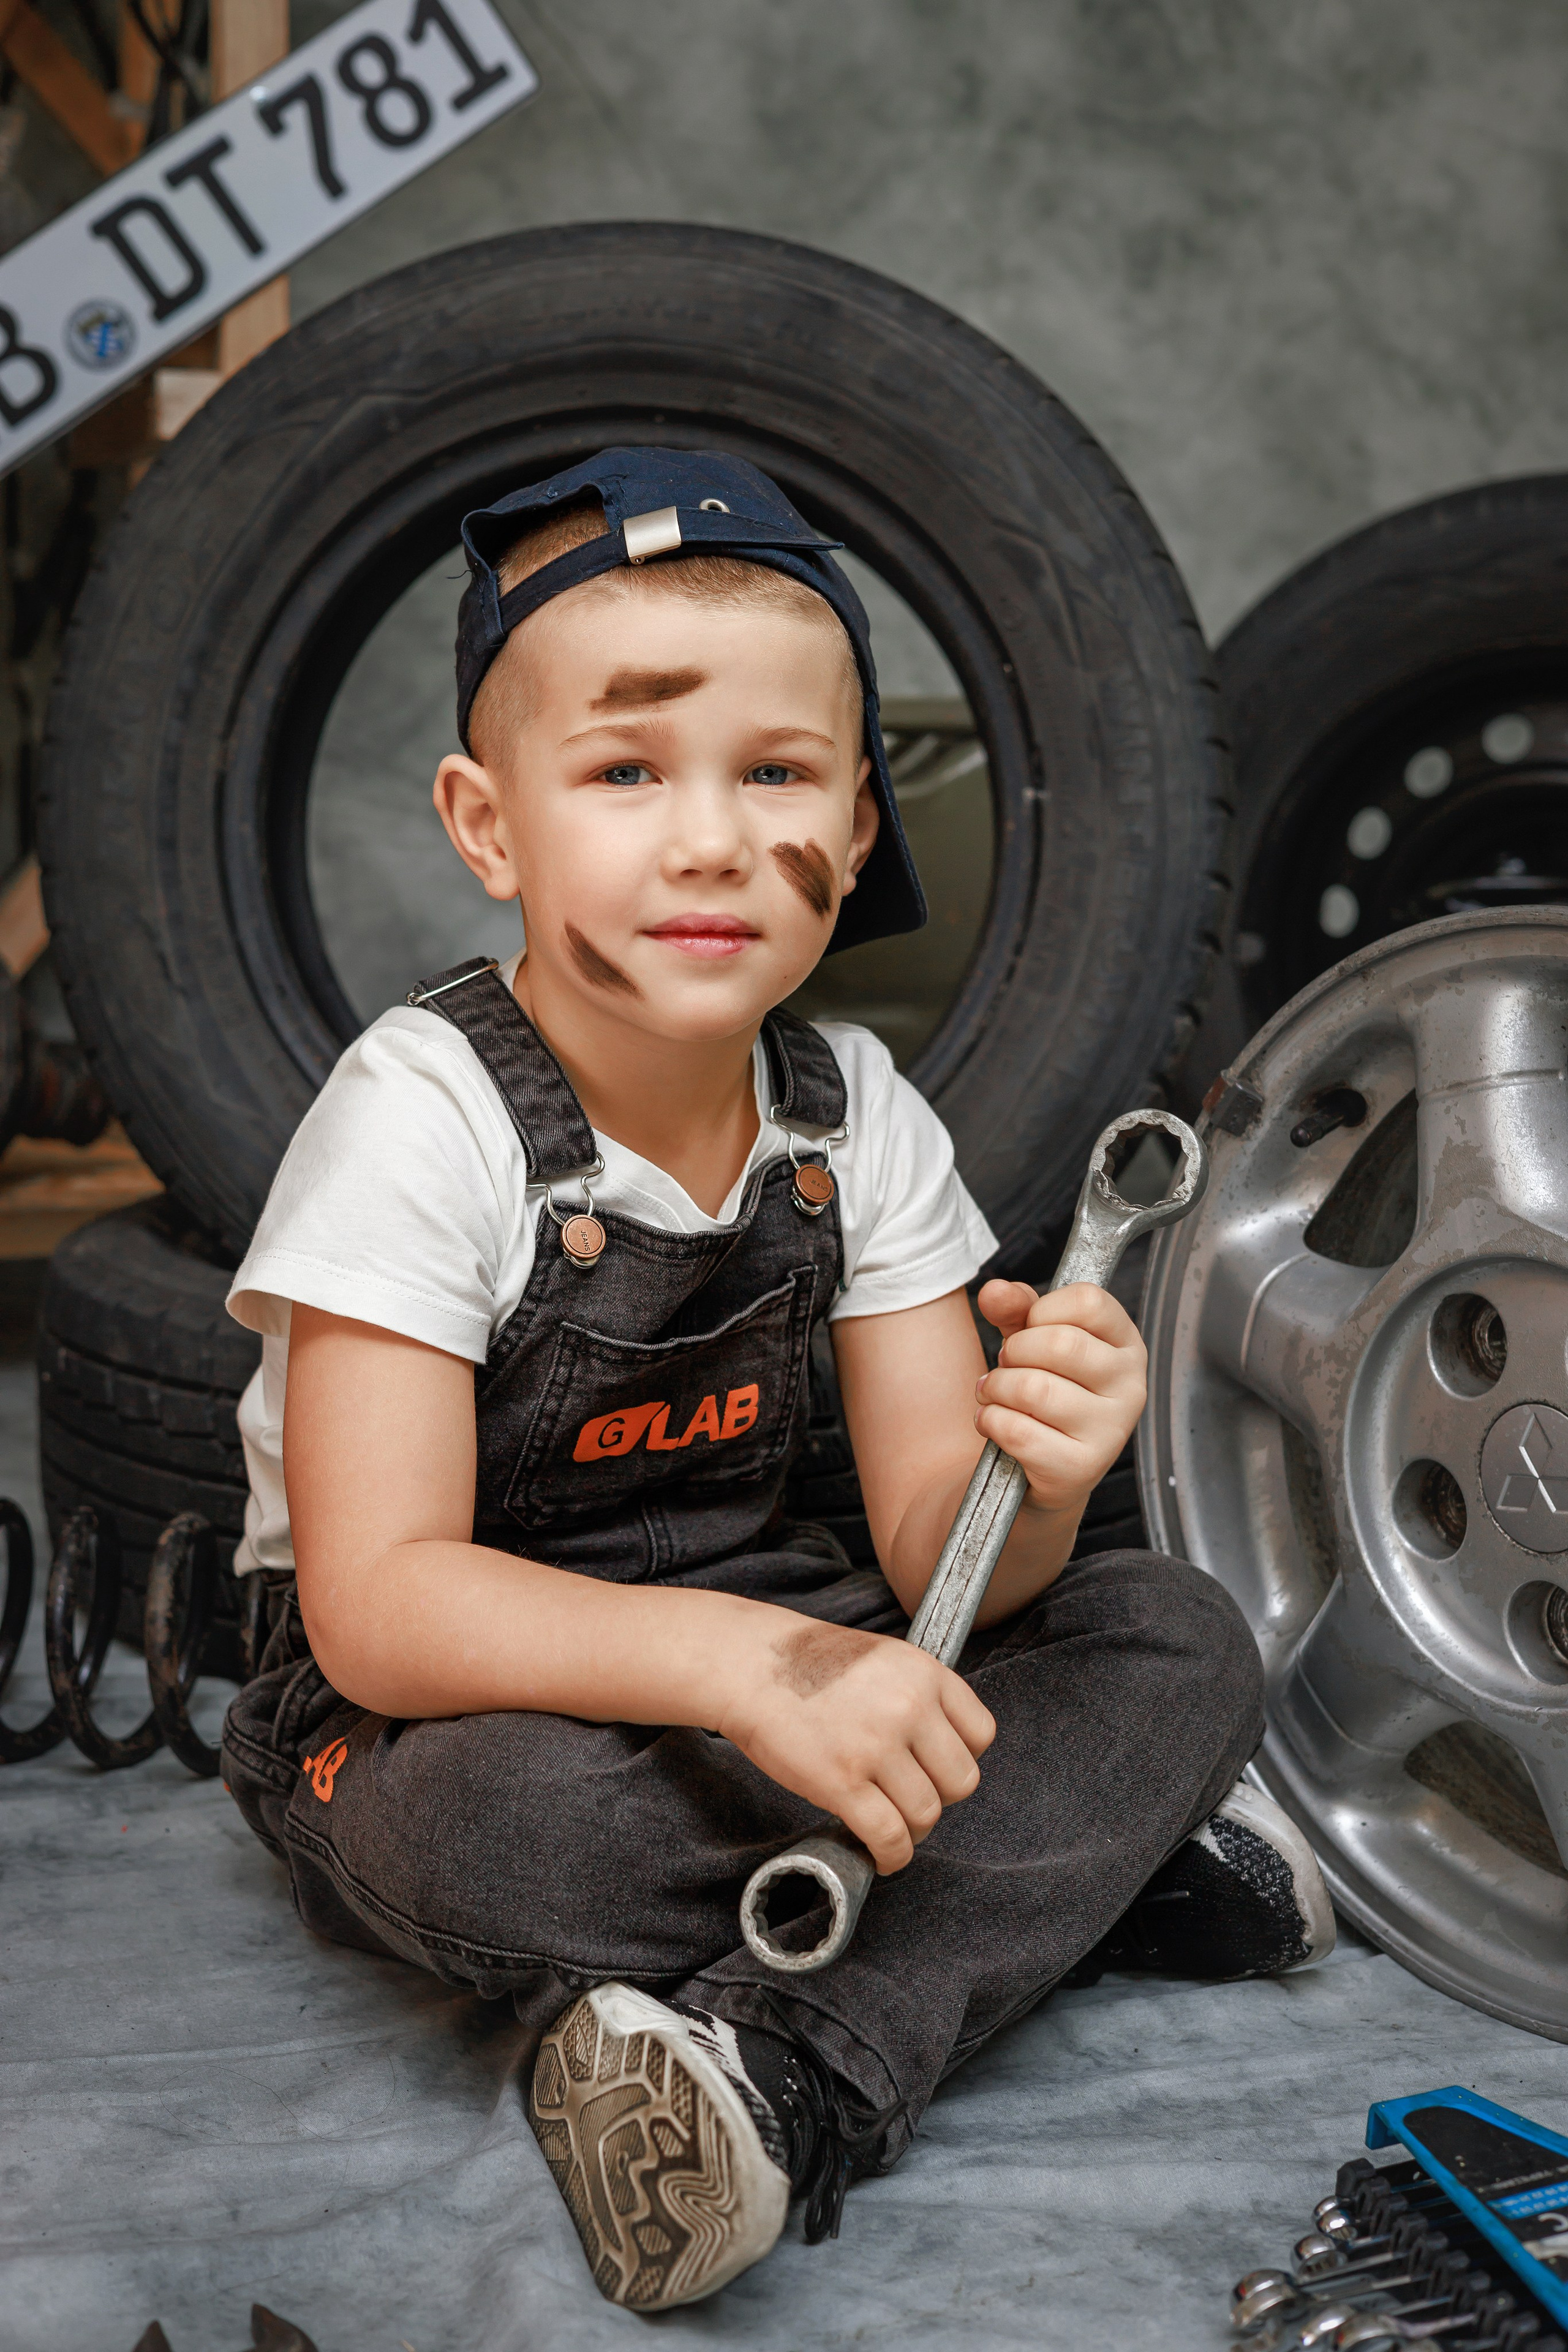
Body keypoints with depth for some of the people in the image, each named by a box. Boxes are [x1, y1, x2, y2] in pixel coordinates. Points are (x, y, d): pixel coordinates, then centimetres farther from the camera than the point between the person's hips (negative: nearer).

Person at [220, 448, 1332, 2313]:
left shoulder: (854, 1113, -5)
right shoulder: (425, 1120, -21)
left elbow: (924, 1553, -7)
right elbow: (379, 1603, -28)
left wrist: (1027, 1480, -32)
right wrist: (746, 1664, -41)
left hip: (739, 1630, 5)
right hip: (440, 1695, -5)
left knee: (1178, 1644, -13)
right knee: (504, 1812, -39)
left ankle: (794, 2066, -28)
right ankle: (1079, 1857, -18)